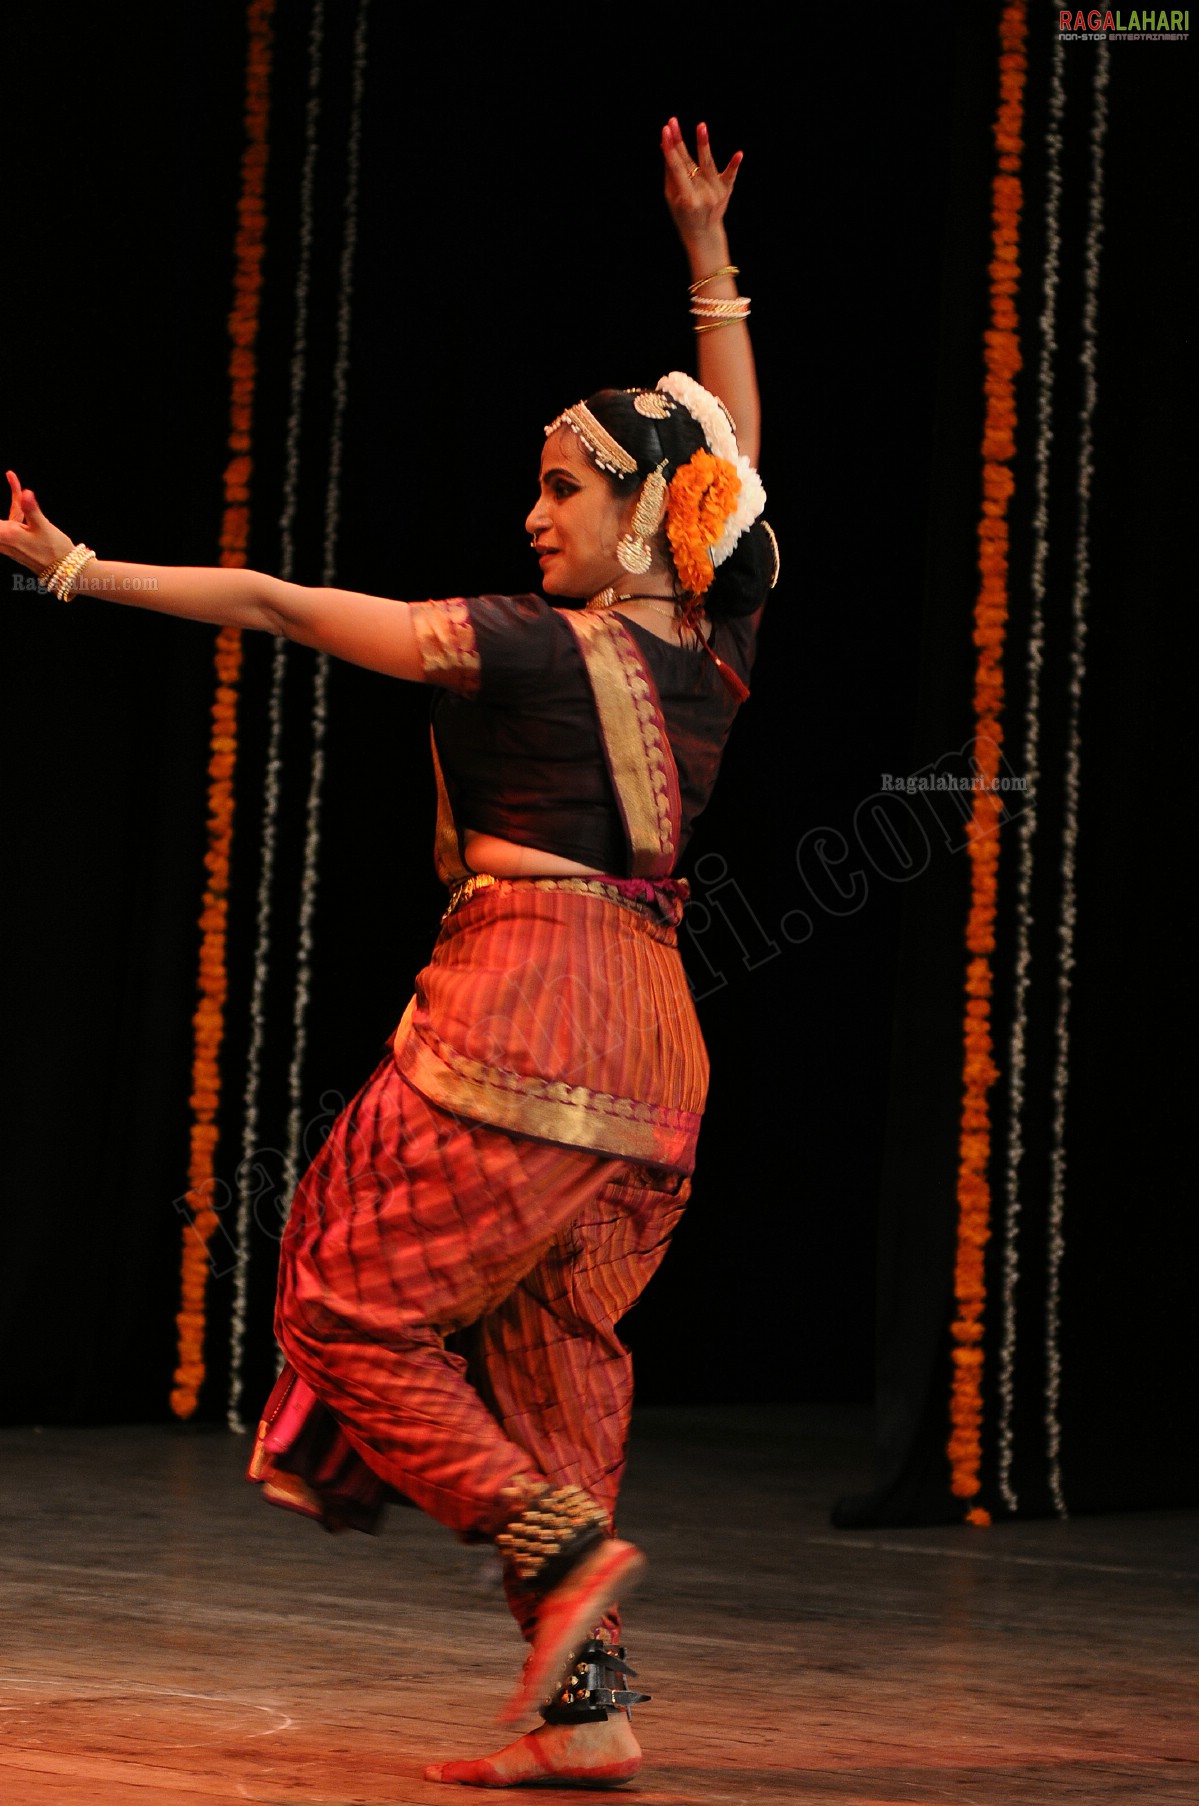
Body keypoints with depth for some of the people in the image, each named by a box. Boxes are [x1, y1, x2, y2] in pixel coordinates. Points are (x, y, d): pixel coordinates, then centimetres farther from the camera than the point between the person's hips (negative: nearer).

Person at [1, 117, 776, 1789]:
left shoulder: (520, 646, -7)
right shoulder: (714, 649, 9)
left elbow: (272, 606, -2)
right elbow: (734, 467, 26)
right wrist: (710, 255, 32)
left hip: (520, 1007, -7)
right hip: (649, 1038, 7)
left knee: (358, 1309, 4)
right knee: (550, 1362, 10)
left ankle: (566, 1546, -11)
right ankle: (587, 1709, 4)